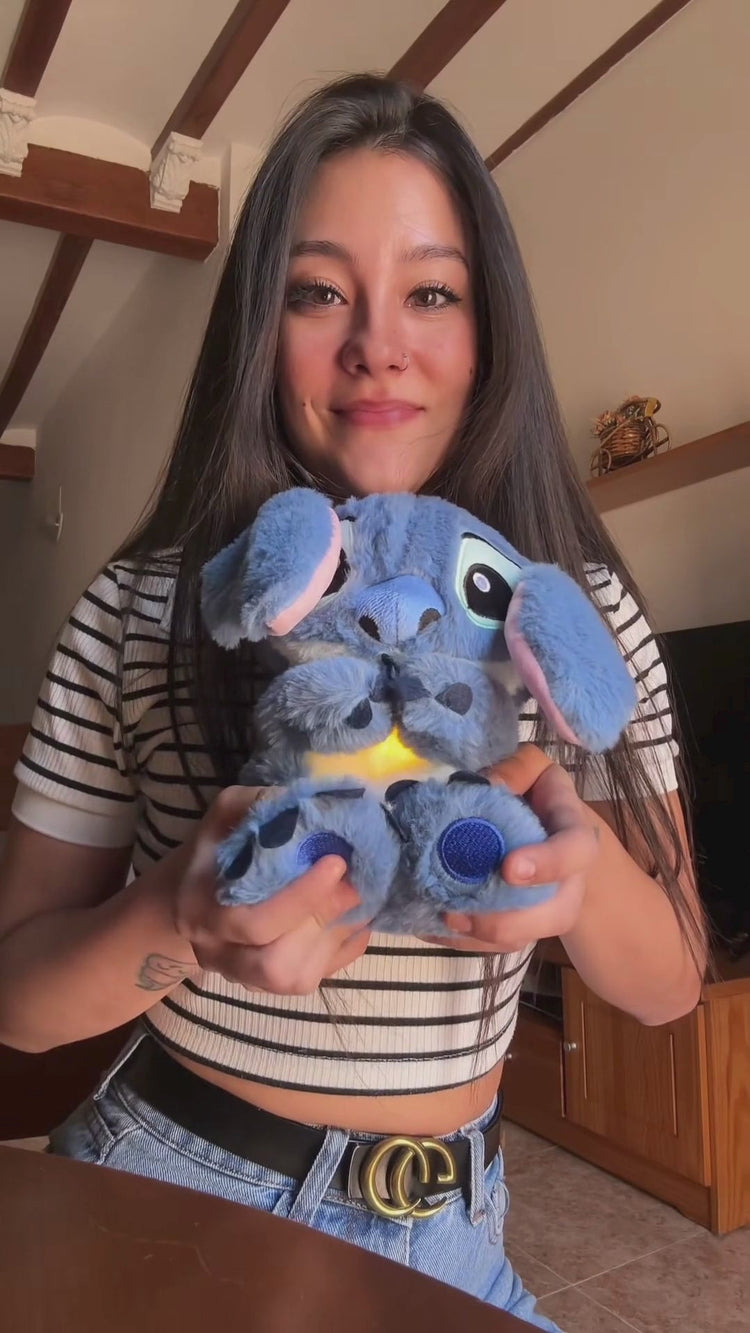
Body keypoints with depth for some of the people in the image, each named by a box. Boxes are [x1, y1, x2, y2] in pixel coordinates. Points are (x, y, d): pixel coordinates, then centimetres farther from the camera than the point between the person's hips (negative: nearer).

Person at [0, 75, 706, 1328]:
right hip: (173, 1185, -1)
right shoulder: (141, 608, -15)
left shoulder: (583, 610, -10)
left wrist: (586, 866, -29)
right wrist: (182, 918, -31)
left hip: (447, 1224, 2)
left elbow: (668, 985, -7)